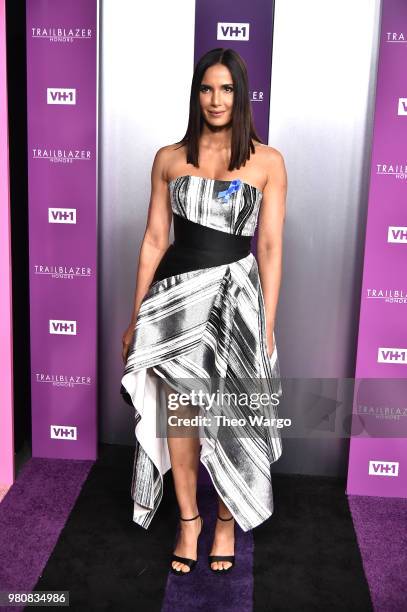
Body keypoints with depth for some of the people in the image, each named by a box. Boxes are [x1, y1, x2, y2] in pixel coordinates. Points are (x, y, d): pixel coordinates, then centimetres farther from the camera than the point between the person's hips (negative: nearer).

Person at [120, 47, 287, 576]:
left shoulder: (267, 161, 1)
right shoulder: (168, 158, 6)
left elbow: (270, 248, -1)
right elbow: (154, 239, 7)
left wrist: (267, 326, -4)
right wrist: (136, 315, 6)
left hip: (234, 296, -1)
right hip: (175, 294, 2)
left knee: (230, 417, 6)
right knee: (179, 412, 9)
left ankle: (227, 520, 32)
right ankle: (188, 518, 31)